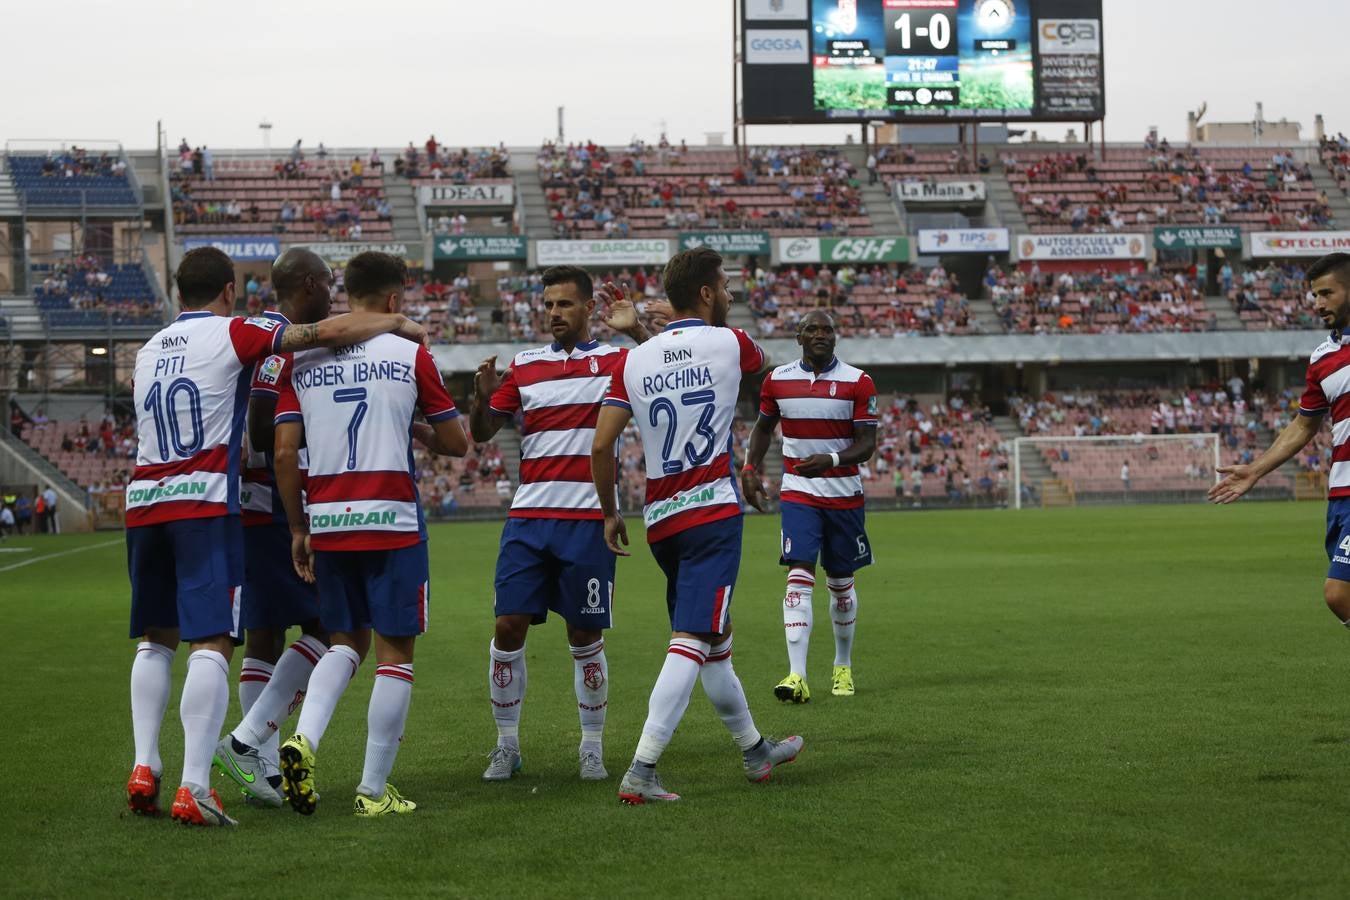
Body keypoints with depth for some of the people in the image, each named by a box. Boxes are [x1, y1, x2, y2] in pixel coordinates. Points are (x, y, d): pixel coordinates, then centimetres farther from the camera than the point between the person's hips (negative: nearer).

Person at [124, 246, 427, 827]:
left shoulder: (147, 352, 16)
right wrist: (397, 323, 12)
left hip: (143, 502, 6)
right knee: (211, 643, -8)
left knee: (155, 640, 17)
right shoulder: (233, 335, -1)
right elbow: (331, 332, -3)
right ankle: (193, 787, -16)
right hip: (205, 503, -6)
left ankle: (144, 768, 9)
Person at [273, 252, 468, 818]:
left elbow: (284, 453, 1)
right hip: (392, 522, -4)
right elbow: (456, 444, 3)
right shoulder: (409, 354, -2)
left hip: (328, 524, 4)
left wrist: (298, 528, 10)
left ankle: (305, 739, -6)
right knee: (394, 654, 5)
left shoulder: (303, 361, 6)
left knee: (345, 643, 19)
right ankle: (374, 791, 6)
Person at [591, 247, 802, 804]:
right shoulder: (727, 342, -1)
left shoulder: (634, 360, 5)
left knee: (713, 642, 19)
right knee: (693, 643, -11)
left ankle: (755, 751, 34)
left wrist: (610, 513, 14)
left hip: (660, 521, 6)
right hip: (713, 511, -6)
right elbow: (761, 364, 25)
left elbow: (601, 444, 0)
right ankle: (640, 771, -21)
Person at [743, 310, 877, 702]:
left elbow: (866, 445, -9)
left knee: (841, 582, 11)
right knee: (800, 577, -15)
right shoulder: (777, 380, 1)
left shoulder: (858, 382, -6)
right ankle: (797, 675, -21)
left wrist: (831, 459, -27)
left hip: (844, 494, 0)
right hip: (798, 493, 0)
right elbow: (763, 426, 18)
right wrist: (750, 468, 4)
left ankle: (843, 667, 29)